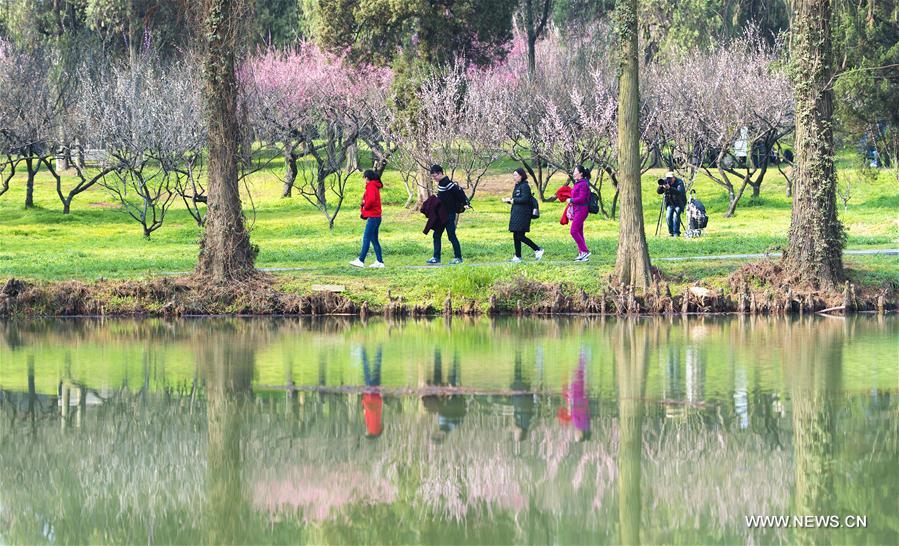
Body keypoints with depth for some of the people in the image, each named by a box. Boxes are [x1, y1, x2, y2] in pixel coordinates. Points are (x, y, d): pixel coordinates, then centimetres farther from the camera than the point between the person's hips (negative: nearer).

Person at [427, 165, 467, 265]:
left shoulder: (447, 184, -19)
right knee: (436, 235, 10)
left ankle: (458, 258, 2)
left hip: (450, 215, -10)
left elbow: (459, 191, -22)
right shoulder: (440, 183, 9)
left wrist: (465, 203, -23)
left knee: (451, 236, -5)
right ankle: (436, 257, 15)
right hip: (442, 214, 10)